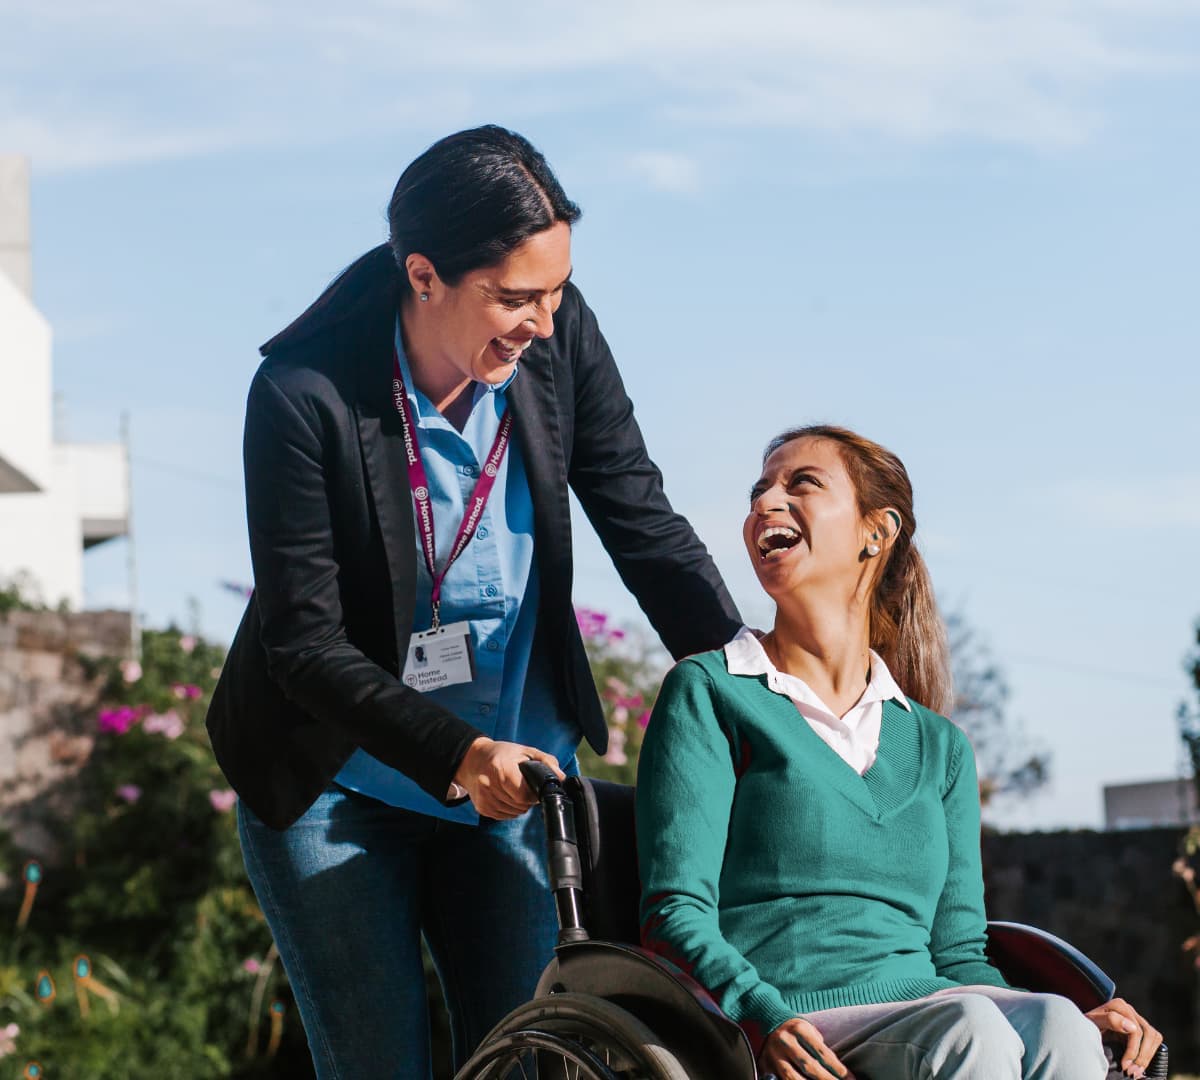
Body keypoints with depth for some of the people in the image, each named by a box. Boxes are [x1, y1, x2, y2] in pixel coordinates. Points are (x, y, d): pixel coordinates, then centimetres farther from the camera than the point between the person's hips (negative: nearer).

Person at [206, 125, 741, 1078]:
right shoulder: (306, 393, -23)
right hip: (337, 780, -3)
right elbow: (304, 642, -20)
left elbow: (643, 522, -3)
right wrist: (456, 757, -31)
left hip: (513, 771, 4)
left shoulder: (559, 337, -11)